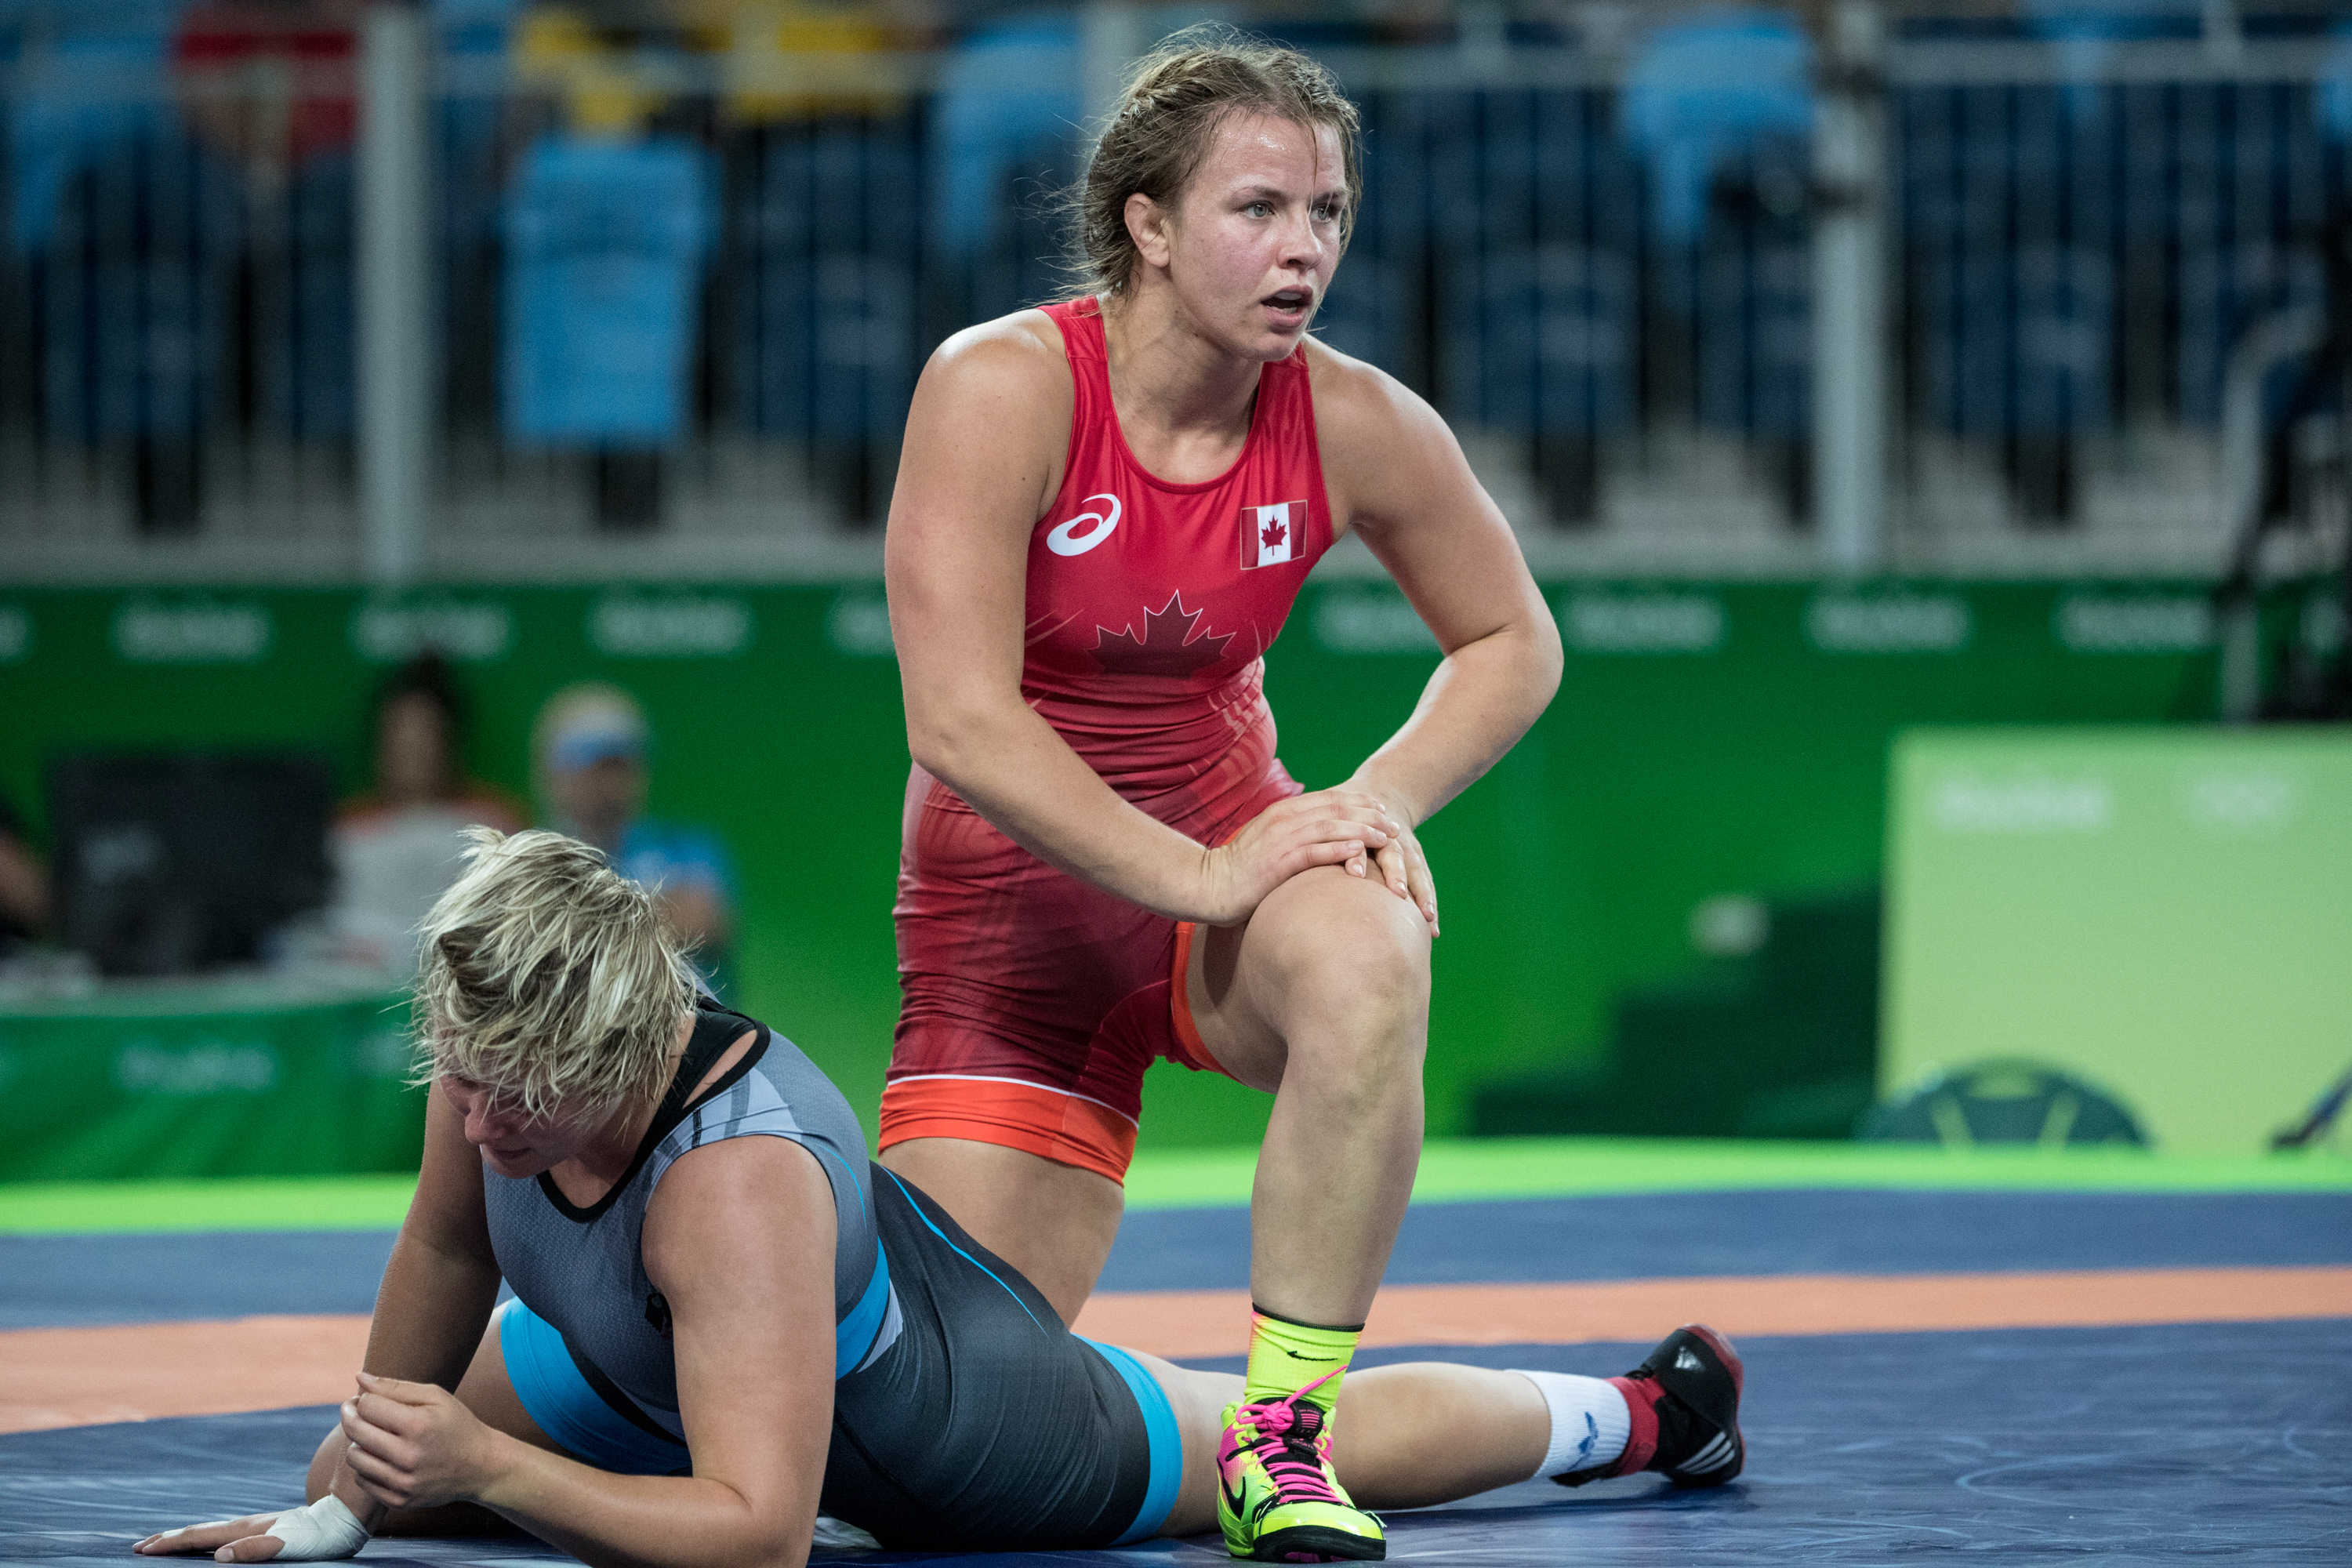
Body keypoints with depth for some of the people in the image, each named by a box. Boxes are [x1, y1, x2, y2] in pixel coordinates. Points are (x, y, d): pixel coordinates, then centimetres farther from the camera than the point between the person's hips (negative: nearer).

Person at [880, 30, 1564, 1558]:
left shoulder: (1353, 424, -10)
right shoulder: (1004, 388, -21)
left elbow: (1513, 644, 7)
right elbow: (960, 722, -26)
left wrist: (1382, 802, -10)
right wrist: (1199, 877, -27)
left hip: (1233, 843, 2)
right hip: (1017, 902, -2)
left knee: (1367, 966, -37)